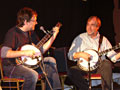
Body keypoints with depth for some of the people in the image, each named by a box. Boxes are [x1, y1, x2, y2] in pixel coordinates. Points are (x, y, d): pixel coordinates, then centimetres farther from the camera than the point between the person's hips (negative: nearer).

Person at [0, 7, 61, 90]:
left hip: (28, 63, 9)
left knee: (51, 61, 5)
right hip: (12, 66, -9)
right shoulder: (13, 33, -15)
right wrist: (24, 53, -27)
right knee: (33, 75, -35)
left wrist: (54, 35, 9)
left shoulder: (31, 33, 12)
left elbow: (41, 50, 14)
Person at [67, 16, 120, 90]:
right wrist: (80, 54, -14)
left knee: (107, 64, -33)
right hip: (84, 66, 0)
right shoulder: (80, 38, 9)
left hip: (99, 66, 0)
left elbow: (113, 56, 2)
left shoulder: (103, 40, 12)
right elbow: (70, 55, 4)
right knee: (72, 70, -30)